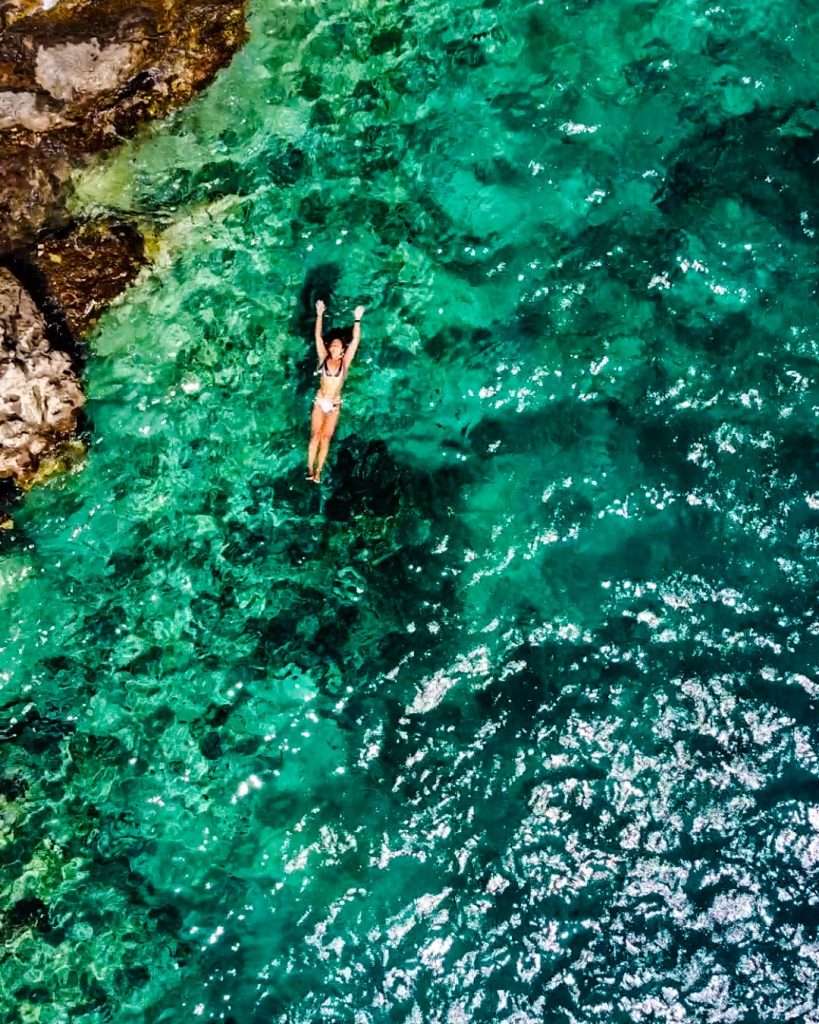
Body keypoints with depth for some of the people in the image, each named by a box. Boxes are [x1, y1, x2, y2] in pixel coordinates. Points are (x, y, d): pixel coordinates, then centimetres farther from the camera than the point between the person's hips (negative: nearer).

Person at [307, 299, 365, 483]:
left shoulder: (345, 362, -3)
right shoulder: (323, 359, -2)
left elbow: (355, 341, -8)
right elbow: (318, 337, -6)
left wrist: (357, 320, -13)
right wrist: (320, 315, -13)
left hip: (334, 405, 0)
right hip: (320, 402, 0)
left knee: (326, 437, 3)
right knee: (315, 435, 1)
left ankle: (318, 471, 5)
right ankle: (310, 469, 3)